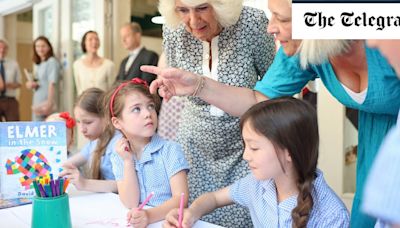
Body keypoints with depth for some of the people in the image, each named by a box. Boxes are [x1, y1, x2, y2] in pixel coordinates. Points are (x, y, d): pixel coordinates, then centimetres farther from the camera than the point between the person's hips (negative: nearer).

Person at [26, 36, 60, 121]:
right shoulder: (39, 64, 16)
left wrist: (49, 103, -23)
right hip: (37, 103, 8)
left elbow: (52, 83, -17)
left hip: (46, 103, -8)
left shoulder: (52, 62, -9)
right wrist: (32, 84, 2)